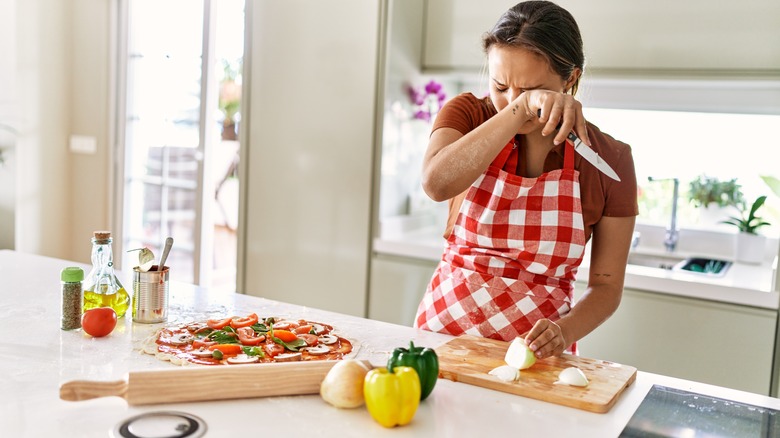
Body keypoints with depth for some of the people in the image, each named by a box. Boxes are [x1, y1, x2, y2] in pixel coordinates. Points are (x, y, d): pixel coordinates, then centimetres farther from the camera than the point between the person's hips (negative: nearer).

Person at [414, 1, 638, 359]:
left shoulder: (610, 160, -4)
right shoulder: (468, 114, -4)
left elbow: (606, 286, -1)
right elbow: (436, 183, -27)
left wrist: (564, 331, -19)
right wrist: (519, 110, -32)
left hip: (536, 347, 2)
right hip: (444, 327, -1)